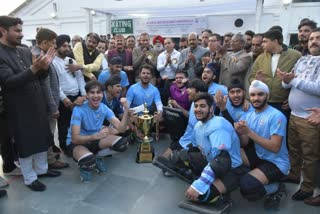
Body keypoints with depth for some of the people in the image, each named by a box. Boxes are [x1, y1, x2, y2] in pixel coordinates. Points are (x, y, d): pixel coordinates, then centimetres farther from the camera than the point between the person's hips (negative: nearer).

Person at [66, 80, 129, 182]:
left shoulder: (104, 108, -9)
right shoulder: (79, 110, -23)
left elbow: (121, 129, -16)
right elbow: (75, 138, -29)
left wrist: (126, 110, -30)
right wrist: (96, 136, -45)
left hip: (95, 140, 5)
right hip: (77, 143, -5)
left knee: (122, 144, -16)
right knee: (89, 161, -37)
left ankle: (96, 159, 7)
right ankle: (85, 166, 3)